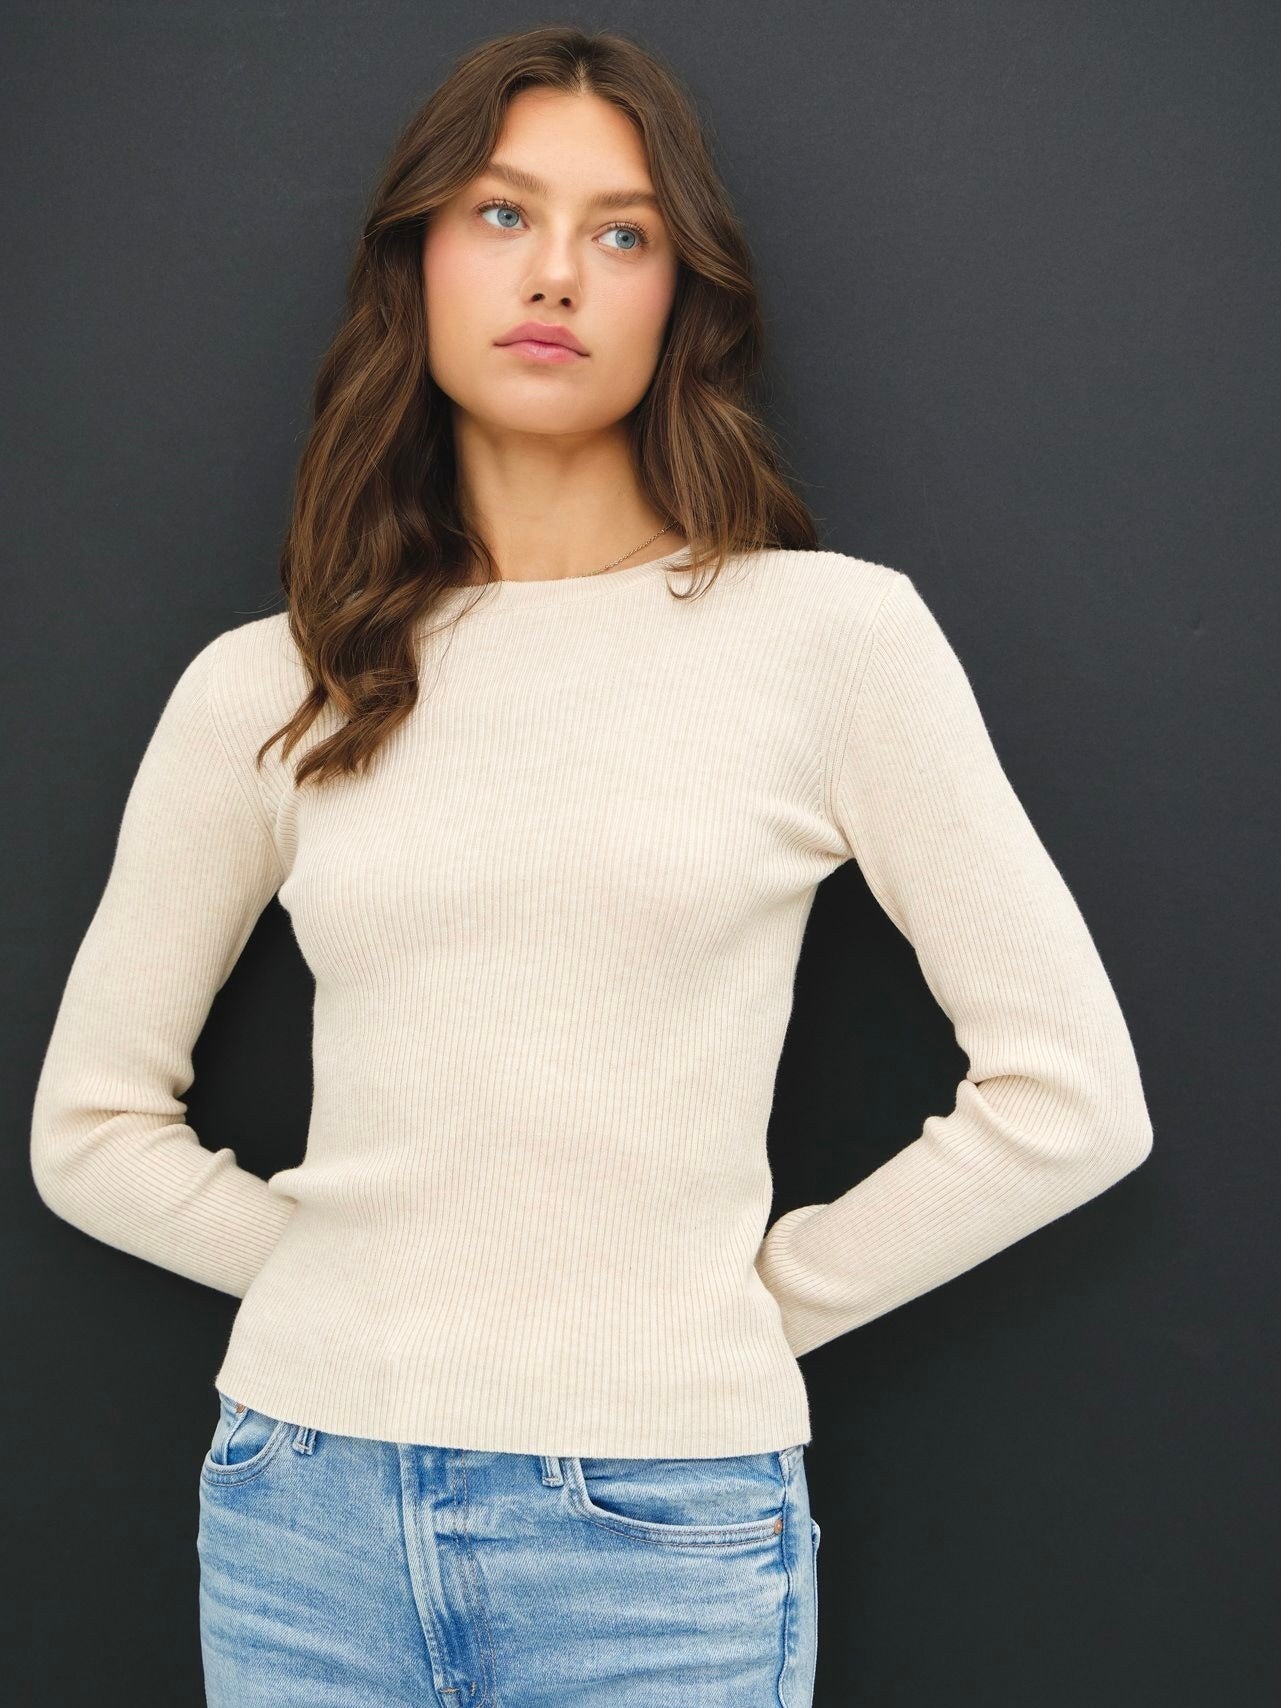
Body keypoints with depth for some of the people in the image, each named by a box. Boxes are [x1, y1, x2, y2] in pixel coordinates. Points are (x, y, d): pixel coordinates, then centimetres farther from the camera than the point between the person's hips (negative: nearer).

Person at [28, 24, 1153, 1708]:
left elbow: (1069, 1098, -3)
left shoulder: (833, 634, -4)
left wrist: (755, 1302, -1)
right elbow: (89, 1124, 10)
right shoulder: (264, 691, 2)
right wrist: (340, 1269, 3)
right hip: (307, 1508, 2)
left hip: (661, 1532, -2)